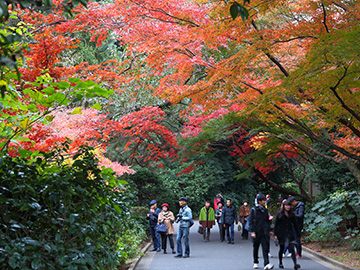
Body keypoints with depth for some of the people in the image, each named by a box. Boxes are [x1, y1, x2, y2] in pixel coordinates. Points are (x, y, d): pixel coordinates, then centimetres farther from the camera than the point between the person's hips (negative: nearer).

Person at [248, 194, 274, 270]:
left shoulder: (265, 210, 10)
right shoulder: (253, 210, -4)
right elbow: (250, 221, -6)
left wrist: (269, 230, 13)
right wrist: (252, 232, -12)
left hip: (265, 232, 3)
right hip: (256, 232, -3)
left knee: (266, 248, -8)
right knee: (255, 248, 10)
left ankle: (266, 264, -14)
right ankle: (255, 263, 25)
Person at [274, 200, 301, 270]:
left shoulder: (291, 214, 5)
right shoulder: (279, 214, -2)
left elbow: (295, 224, 11)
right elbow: (276, 224, -1)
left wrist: (297, 232, 9)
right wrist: (275, 234, -4)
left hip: (290, 233, 1)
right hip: (281, 234, -1)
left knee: (291, 248, -13)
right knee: (282, 248, 12)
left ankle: (295, 264, -22)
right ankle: (280, 263, 28)